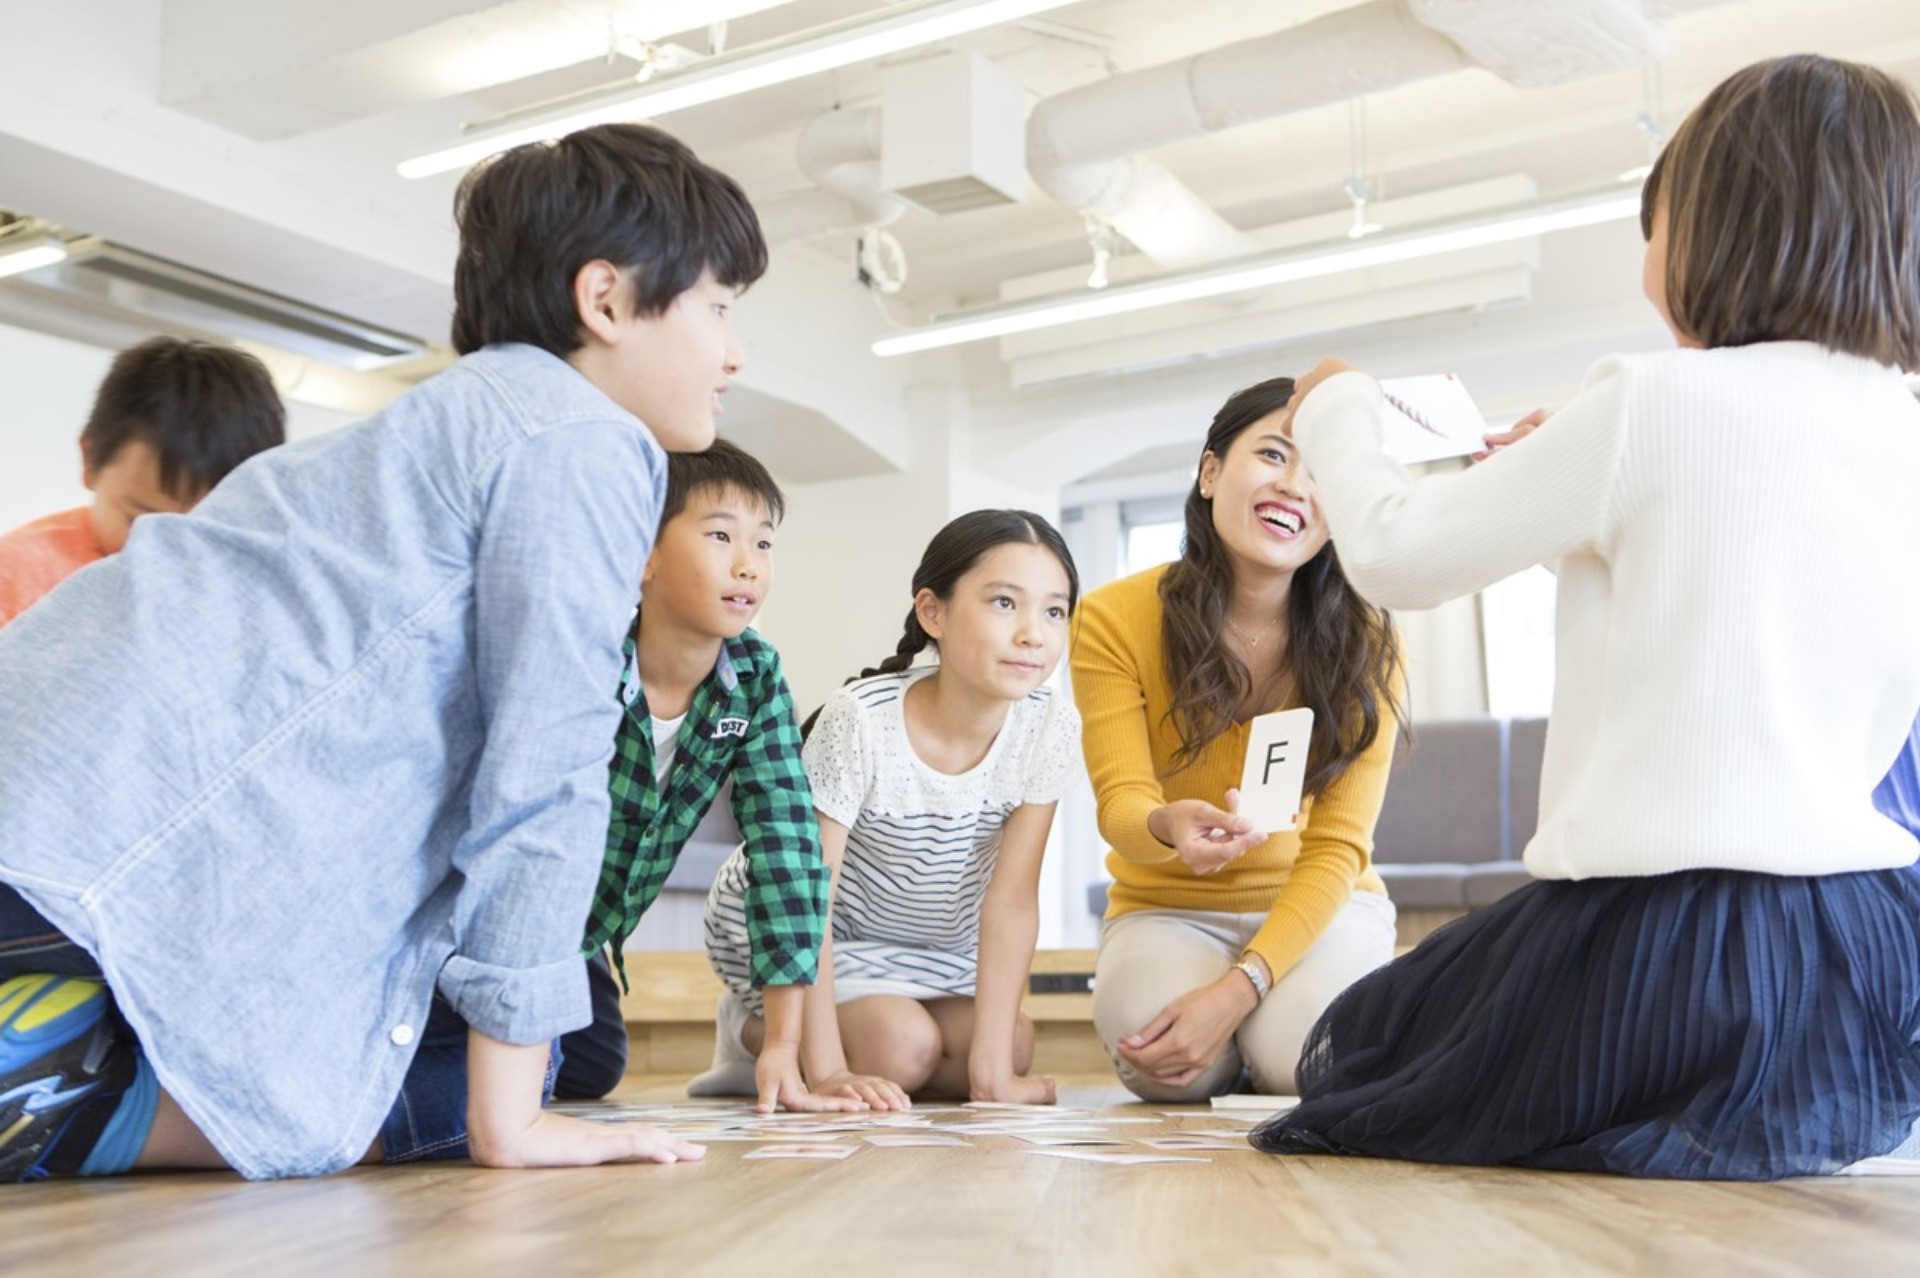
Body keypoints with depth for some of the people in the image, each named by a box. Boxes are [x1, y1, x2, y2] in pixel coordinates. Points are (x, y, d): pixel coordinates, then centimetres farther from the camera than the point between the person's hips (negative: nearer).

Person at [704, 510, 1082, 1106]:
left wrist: (992, 1067, -26)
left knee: (1016, 1044, -10)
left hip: (931, 944, 6)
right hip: (787, 931, -6)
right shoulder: (862, 720, -32)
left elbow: (1012, 899, -21)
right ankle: (755, 1028, 6)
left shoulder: (1050, 728, -22)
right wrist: (827, 1069, -36)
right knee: (904, 1046, -24)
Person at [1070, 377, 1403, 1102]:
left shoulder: (1363, 644, -13)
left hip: (1317, 904, 0)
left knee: (1299, 1057, -30)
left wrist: (1237, 989, -29)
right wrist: (1170, 826, -44)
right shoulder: (1115, 620, -13)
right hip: (1168, 907, 0)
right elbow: (1121, 801, -17)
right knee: (1164, 1068, -29)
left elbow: (1336, 847, -15)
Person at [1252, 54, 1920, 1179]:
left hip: (1669, 936, -7)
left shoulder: (1653, 399, -11)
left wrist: (1338, 412, 18)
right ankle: (1793, 1122, 16)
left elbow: (1395, 556, -2)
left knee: (1348, 1054, 14)